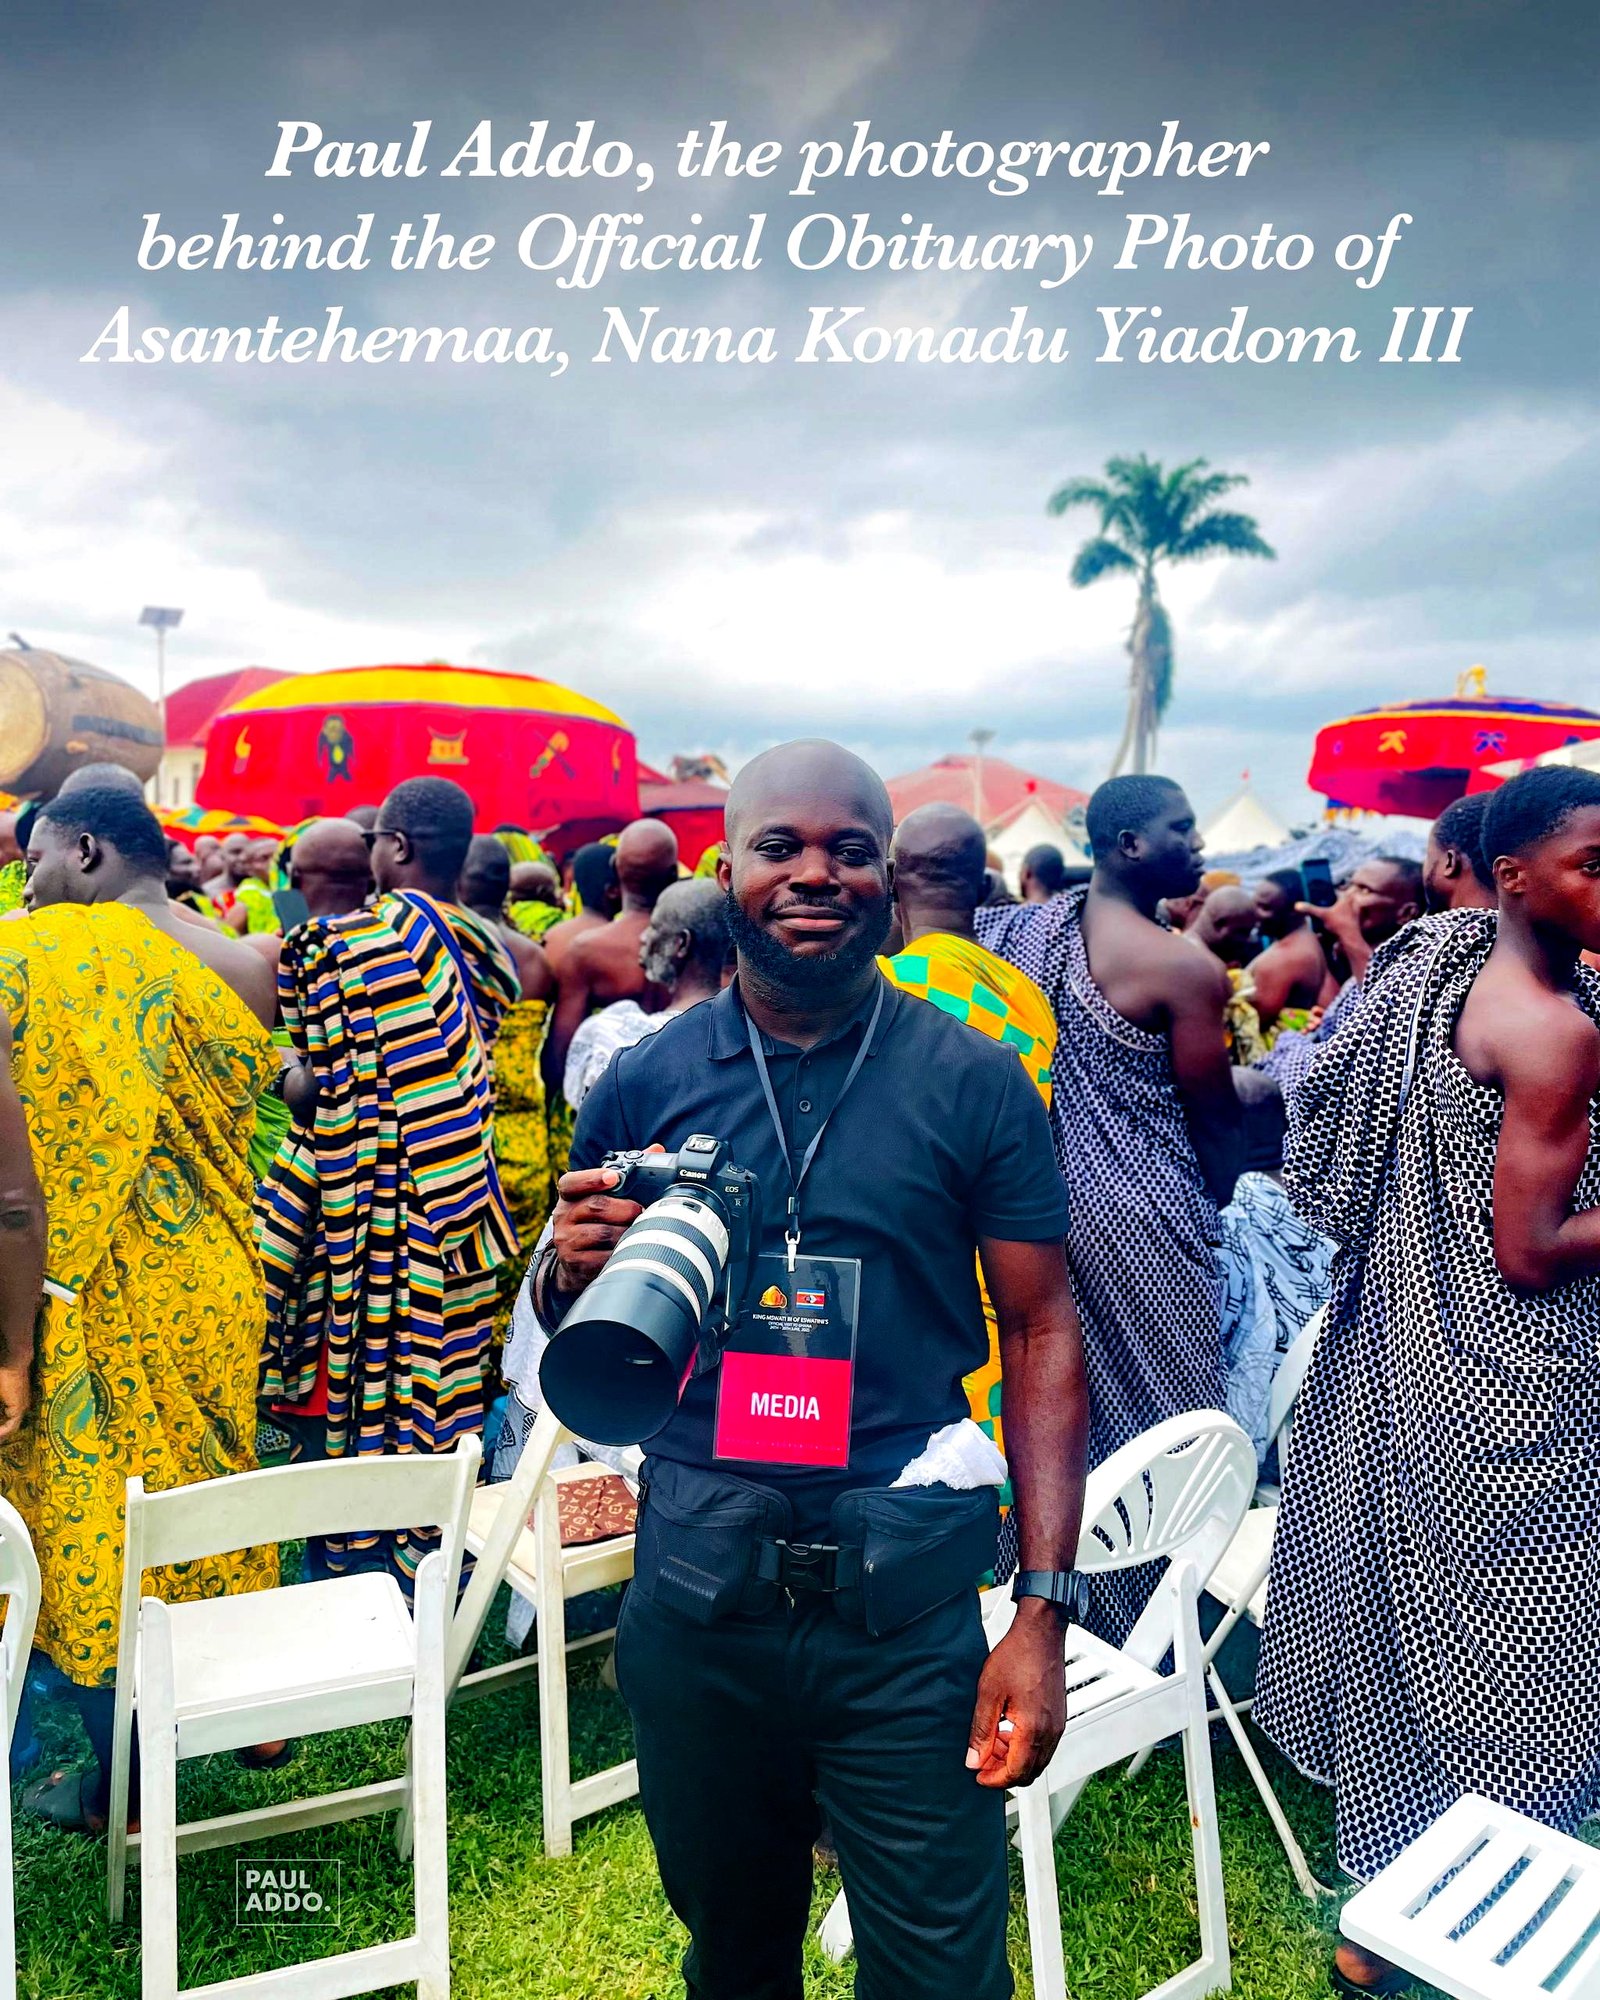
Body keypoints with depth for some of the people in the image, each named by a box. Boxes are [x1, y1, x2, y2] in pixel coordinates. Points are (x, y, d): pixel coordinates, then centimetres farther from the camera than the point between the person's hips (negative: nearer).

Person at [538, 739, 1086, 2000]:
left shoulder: (973, 1083, -5)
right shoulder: (646, 1082, -1)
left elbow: (1041, 1334, -3)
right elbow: (567, 1326, 9)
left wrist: (1044, 1608, -9)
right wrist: (575, 1269, -15)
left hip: (906, 1596, -2)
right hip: (693, 1579, 2)